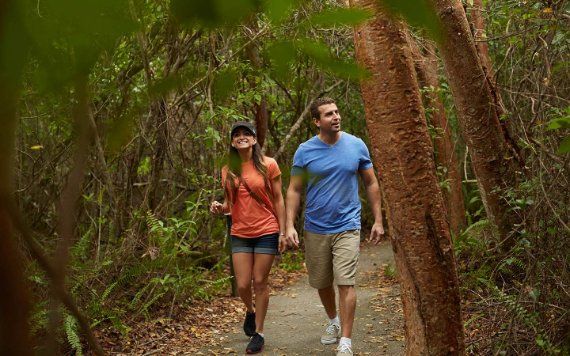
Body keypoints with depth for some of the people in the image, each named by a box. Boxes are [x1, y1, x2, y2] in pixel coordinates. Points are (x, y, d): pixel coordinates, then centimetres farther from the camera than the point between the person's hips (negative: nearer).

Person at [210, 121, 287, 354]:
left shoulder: (268, 165, -5)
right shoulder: (228, 171, 5)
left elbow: (278, 200, -1)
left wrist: (282, 232, -4)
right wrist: (221, 208, -9)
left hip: (266, 232, -3)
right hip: (240, 234, 3)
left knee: (260, 283, 2)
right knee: (242, 285, 2)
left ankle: (259, 333, 16)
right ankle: (250, 311, 36)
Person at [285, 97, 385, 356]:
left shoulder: (356, 146, -2)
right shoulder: (305, 151, -4)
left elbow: (371, 184, 6)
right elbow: (294, 190, -1)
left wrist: (378, 220, 2)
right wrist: (289, 225, -10)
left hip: (346, 227, -1)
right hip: (315, 230, 2)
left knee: (345, 283, -10)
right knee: (322, 284, 15)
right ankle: (333, 322, 40)